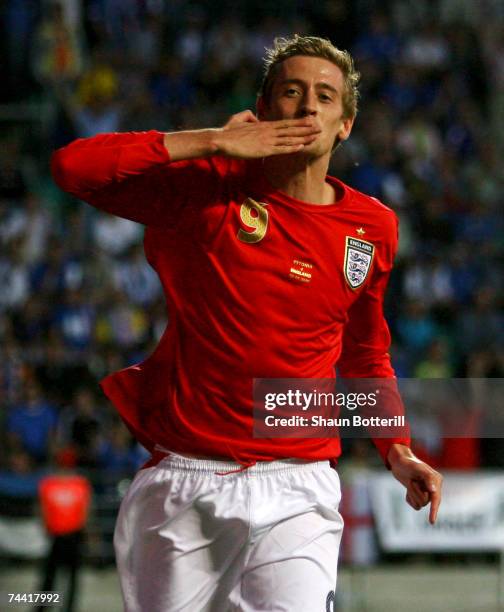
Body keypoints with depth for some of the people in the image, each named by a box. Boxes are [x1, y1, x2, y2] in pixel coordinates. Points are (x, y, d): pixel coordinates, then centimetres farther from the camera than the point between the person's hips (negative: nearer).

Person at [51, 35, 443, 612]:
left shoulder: (373, 227, 7)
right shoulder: (207, 190, -2)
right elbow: (72, 166, -13)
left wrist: (396, 451, 10)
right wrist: (215, 142, -13)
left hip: (294, 494, 1)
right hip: (182, 486, -1)